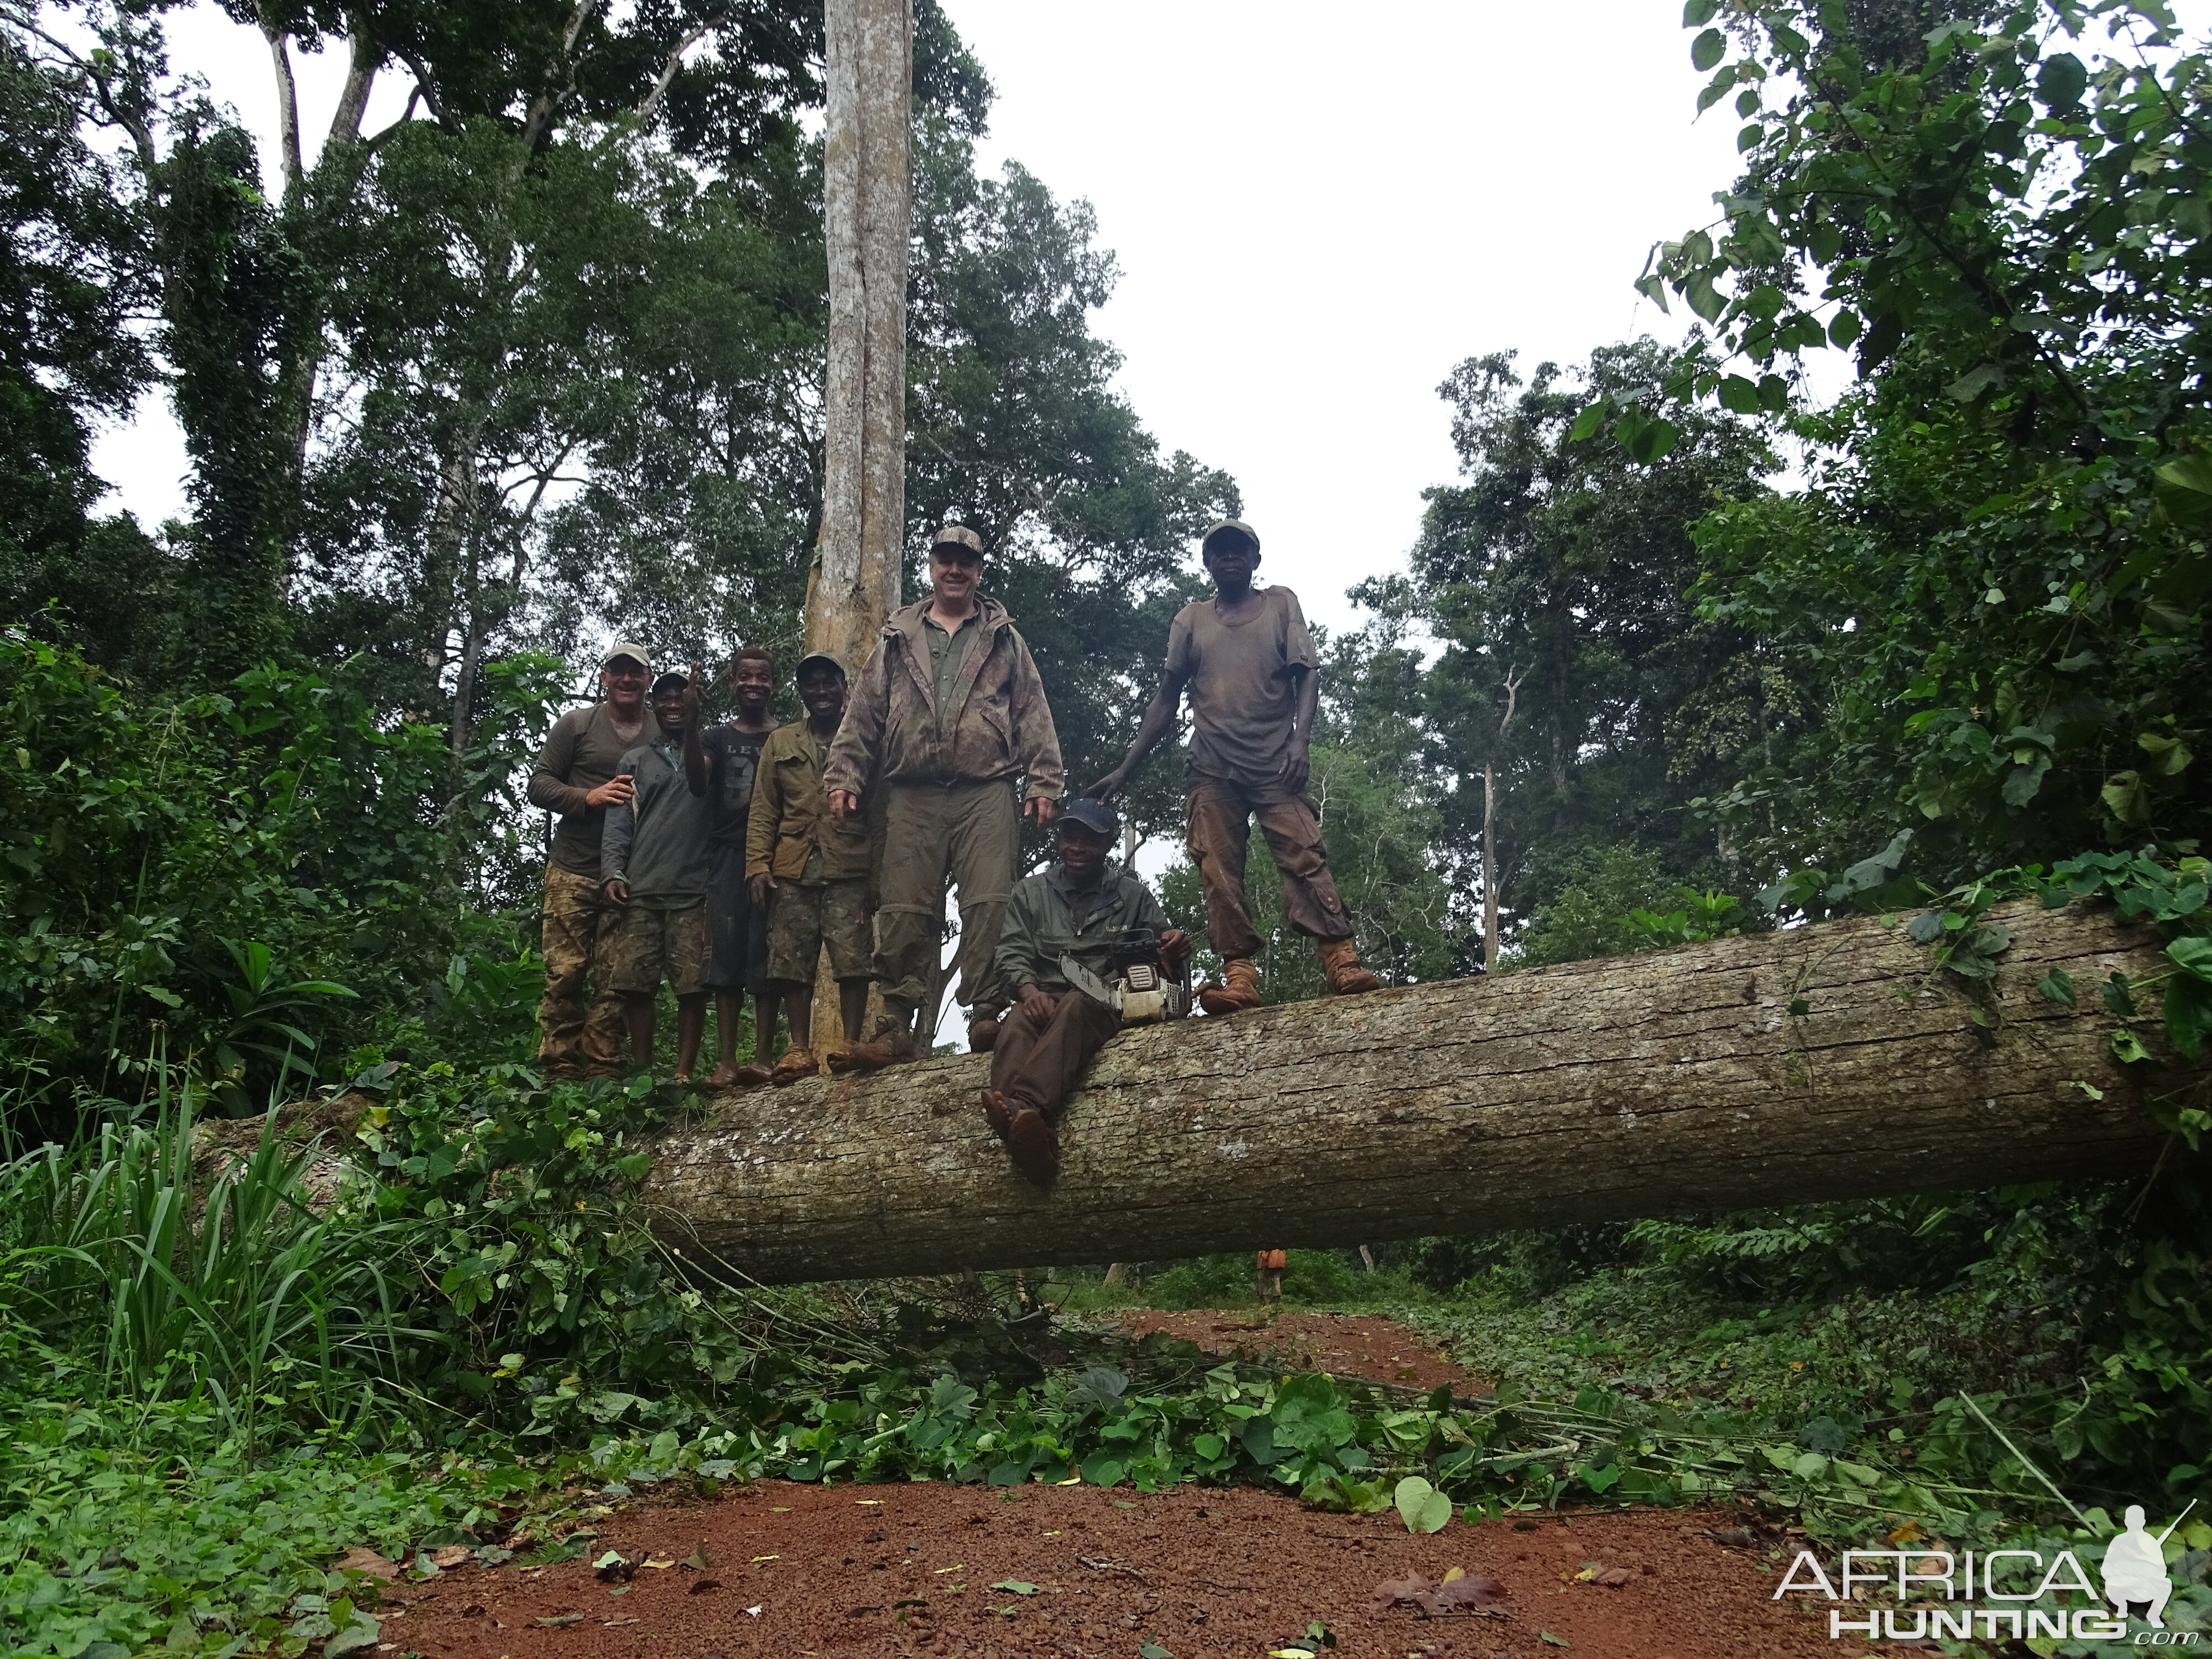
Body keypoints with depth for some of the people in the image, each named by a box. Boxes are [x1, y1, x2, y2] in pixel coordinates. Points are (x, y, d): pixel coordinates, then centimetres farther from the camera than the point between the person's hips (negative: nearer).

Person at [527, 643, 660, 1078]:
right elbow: (539, 784, 6)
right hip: (574, 872, -1)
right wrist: (588, 797, -10)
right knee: (565, 973, -3)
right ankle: (559, 1072, 3)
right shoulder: (576, 724, 7)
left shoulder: (664, 733, 9)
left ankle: (604, 1072, 6)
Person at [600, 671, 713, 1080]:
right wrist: (612, 872, -4)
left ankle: (683, 1073, -4)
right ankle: (642, 1072, 6)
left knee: (693, 984, -7)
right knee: (635, 982, -2)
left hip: (693, 891, -1)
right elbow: (618, 822, 11)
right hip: (640, 890, 2)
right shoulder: (636, 760, 19)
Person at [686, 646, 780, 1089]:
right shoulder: (716, 737, 15)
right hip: (727, 854, 2)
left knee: (766, 956, -5)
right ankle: (727, 1061, -1)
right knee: (726, 956, -1)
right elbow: (697, 783, -4)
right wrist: (691, 723, -17)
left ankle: (762, 1059, -7)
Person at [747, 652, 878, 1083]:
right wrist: (758, 864, 0)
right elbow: (763, 811, 12)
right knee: (792, 961, 1)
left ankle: (851, 1042, -3)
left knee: (852, 957, -8)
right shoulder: (781, 744, 17)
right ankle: (800, 1049, 5)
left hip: (850, 868, -2)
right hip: (793, 870, 3)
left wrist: (881, 866, -3)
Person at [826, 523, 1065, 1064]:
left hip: (987, 793, -1)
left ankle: (985, 1014, -4)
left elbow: (1033, 714, 9)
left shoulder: (1004, 640, 16)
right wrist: (844, 776, 4)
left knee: (990, 904, -8)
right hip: (912, 797, 1)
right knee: (904, 911, -3)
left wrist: (1043, 782, -1)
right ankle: (897, 1025, 0)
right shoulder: (898, 639, 18)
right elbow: (863, 714, 15)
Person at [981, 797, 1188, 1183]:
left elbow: (1164, 949, 15)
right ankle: (1032, 1133, -68)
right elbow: (1012, 953, 7)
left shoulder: (1132, 894, 17)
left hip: (1104, 1003, -1)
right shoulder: (1031, 892, 18)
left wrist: (1174, 948, -12)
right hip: (1044, 1001, 1)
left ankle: (1022, 1107, -68)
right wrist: (1029, 989, -16)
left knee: (1075, 1006, -39)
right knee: (1018, 1023, -37)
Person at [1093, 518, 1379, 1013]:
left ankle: (1341, 961, -18)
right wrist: (1126, 770, 8)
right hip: (1214, 770, 2)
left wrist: (1300, 741, -14)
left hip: (1276, 765, -2)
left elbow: (1307, 676, 4)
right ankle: (1240, 976, -9)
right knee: (1219, 874, -7)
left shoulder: (1281, 604, 12)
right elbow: (1166, 699, 15)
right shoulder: (1190, 621, 16)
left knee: (1305, 857, -14)